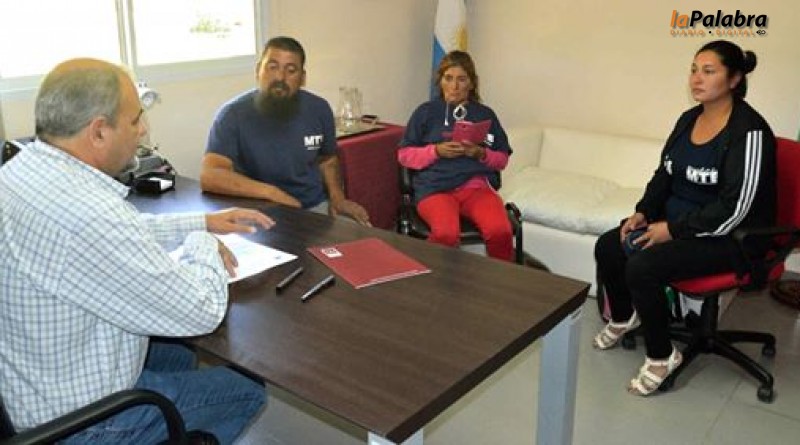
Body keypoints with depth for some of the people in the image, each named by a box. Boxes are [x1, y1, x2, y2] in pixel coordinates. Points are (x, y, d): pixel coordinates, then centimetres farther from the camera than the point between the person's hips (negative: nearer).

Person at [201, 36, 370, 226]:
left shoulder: (319, 109, -1)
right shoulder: (233, 114, -14)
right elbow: (209, 176, -25)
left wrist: (337, 197, -1)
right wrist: (272, 193, -31)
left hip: (316, 208, 3)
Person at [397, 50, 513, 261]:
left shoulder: (485, 114, 17)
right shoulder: (426, 112, 11)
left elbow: (502, 159, 18)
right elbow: (404, 155, 9)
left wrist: (481, 154, -3)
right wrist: (436, 151, -7)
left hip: (477, 185, 2)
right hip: (435, 186, -2)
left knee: (500, 231, -29)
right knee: (445, 233, -34)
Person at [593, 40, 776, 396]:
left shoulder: (749, 131, -20)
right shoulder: (689, 119, 6)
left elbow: (734, 210, -23)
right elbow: (664, 174, 14)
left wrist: (673, 230, -21)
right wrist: (643, 212, -3)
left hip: (727, 238, -8)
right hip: (677, 220, 8)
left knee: (642, 267, -27)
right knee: (606, 247, -3)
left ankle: (661, 356, -5)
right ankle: (624, 316, 24)